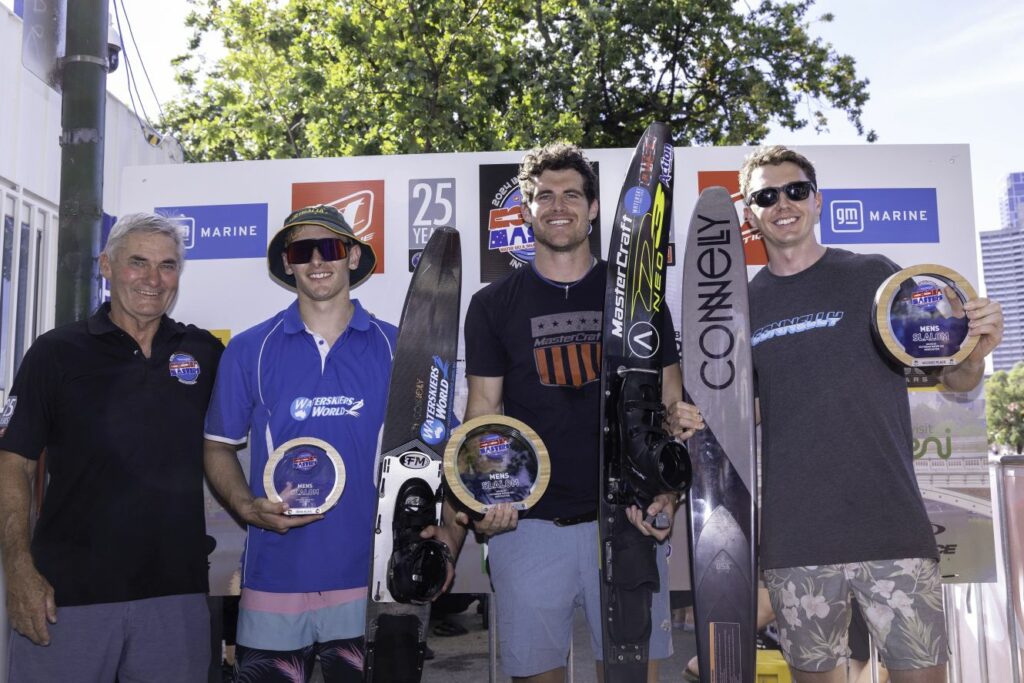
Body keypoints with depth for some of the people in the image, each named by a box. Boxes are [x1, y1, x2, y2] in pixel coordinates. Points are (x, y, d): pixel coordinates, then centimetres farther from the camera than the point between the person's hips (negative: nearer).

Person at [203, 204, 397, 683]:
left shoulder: (396, 348, 2)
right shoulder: (249, 350, 3)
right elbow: (219, 447, 9)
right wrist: (248, 508, -9)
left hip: (371, 583, 0)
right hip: (274, 582, 0)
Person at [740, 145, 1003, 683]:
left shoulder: (874, 276, 1)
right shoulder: (742, 305, 7)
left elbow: (954, 380, 4)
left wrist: (974, 355, -18)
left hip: (892, 526, -1)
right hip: (793, 542, 2)